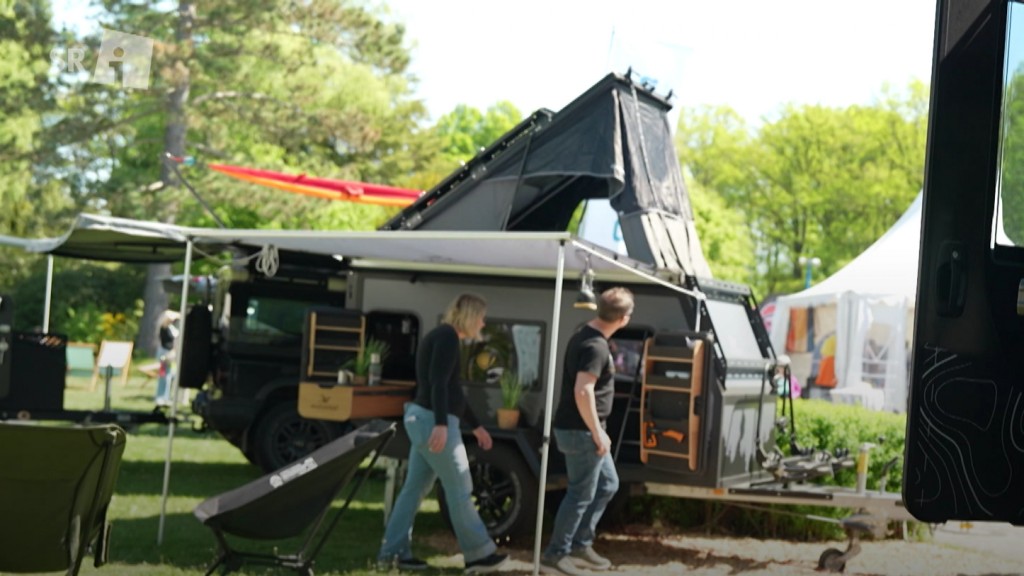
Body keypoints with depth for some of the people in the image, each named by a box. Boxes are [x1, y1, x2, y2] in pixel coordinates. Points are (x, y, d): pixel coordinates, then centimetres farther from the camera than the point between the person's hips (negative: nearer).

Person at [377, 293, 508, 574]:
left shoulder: (441, 337, 20)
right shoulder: (447, 336, -11)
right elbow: (438, 383, -23)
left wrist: (476, 426, 30)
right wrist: (442, 424, -31)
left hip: (422, 419, 10)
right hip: (433, 420, -10)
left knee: (414, 487, 11)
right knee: (460, 491, -2)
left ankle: (393, 553, 12)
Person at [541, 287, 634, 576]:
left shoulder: (584, 335, 9)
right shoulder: (596, 347, -22)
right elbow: (582, 392, -29)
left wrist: (610, 367, 32)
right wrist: (597, 432, -22)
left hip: (580, 429, 10)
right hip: (581, 431, -10)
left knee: (608, 484, 19)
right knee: (581, 495, -1)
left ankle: (581, 545, 24)